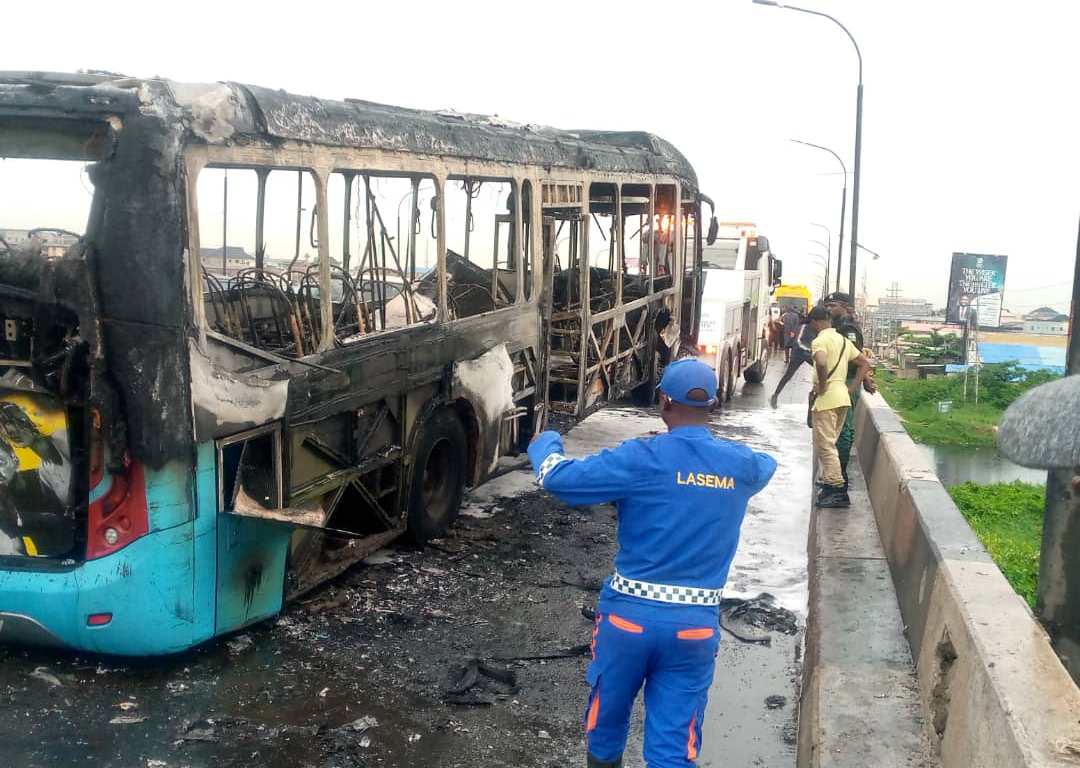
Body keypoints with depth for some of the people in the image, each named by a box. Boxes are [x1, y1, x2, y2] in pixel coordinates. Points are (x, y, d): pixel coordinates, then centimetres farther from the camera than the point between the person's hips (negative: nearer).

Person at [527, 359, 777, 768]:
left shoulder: (642, 458, -12)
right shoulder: (741, 465, 0)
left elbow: (555, 476, -11)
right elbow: (766, 464, 26)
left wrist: (544, 442, 10)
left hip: (630, 613, -1)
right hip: (696, 624, 2)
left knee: (606, 724, 21)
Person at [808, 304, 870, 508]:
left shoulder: (820, 341, -11)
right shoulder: (843, 340, 16)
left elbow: (821, 363, -31)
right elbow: (865, 363, 19)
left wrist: (821, 386, -16)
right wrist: (852, 388, 14)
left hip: (826, 399, -9)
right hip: (843, 398, 9)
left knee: (825, 445, -6)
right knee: (827, 443, 18)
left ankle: (838, 491, -9)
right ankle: (830, 482, 22)